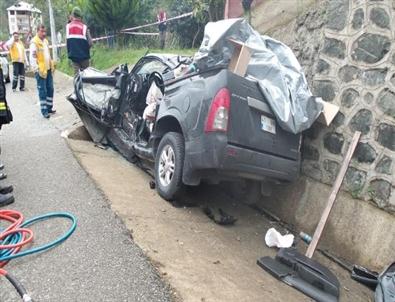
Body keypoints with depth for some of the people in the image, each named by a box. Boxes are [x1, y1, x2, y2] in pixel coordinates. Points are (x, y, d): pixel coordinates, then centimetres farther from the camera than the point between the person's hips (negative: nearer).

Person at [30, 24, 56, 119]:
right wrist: (36, 69, -23)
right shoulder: (34, 42, -12)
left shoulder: (45, 41, 15)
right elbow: (32, 57, -17)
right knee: (43, 91, -5)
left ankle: (49, 107, 22)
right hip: (41, 71, -8)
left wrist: (52, 65, 19)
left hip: (48, 69, 8)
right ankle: (44, 110, 0)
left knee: (50, 89, 12)